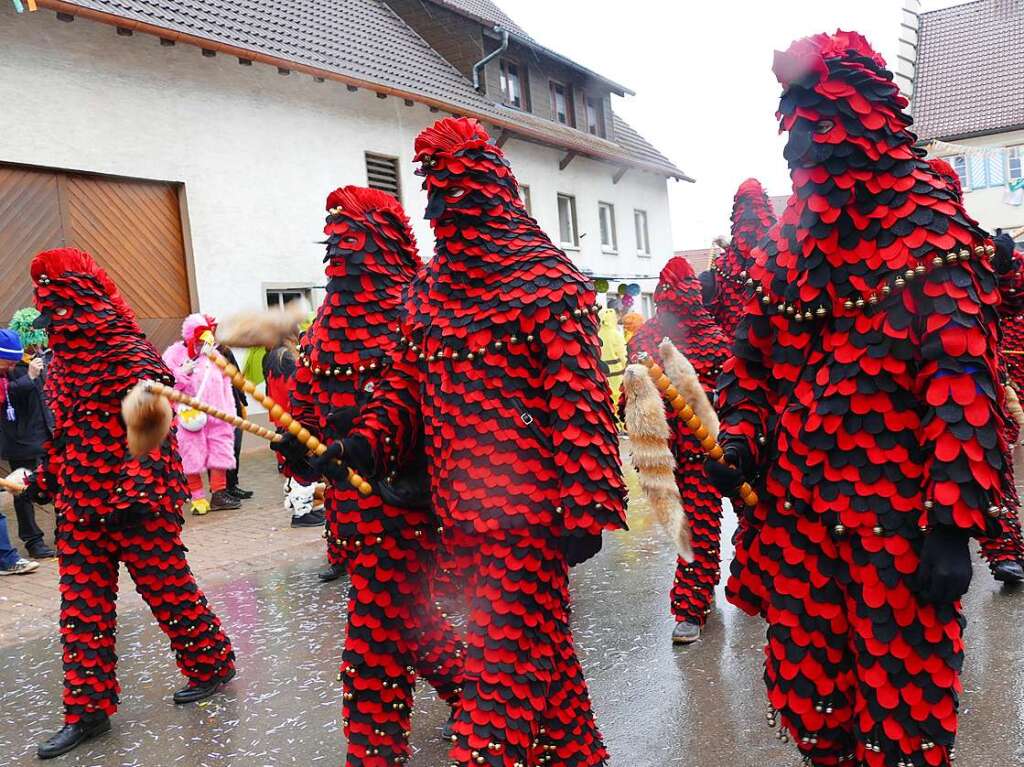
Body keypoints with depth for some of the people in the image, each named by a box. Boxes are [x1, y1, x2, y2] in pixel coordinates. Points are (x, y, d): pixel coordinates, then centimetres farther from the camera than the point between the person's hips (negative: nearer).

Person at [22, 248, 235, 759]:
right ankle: (88, 709, 19)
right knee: (82, 604, 9)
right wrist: (41, 482, 21)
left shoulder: (130, 355, -14)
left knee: (167, 588, 5)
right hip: (80, 504, 8)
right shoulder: (62, 360, 11)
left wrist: (139, 489, -25)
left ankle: (212, 664, 26)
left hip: (139, 504, -8)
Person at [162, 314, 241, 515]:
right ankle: (198, 498, 10)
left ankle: (219, 494, 14)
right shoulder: (175, 353, 0)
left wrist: (229, 412, 9)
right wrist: (184, 372, -18)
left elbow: (226, 385, 14)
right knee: (193, 456, 1)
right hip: (191, 415, -4)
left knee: (221, 452, 4)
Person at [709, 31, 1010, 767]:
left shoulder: (928, 227, -10)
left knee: (903, 705, 9)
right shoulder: (791, 236, 9)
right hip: (799, 509, 6)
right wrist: (740, 434, 2)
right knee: (807, 692, 16)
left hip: (899, 518, -5)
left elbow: (962, 382, -17)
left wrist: (954, 520, -21)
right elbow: (757, 353, 16)